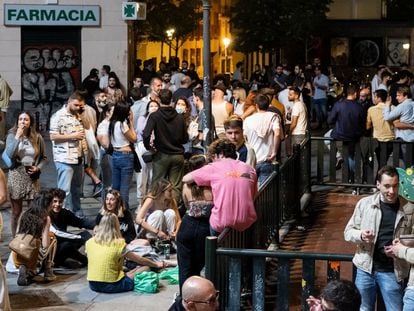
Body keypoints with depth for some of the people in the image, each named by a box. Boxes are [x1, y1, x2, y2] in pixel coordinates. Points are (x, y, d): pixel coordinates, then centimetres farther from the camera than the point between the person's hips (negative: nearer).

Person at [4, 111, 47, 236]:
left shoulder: (37, 138, 1)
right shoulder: (12, 136, -3)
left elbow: (44, 158, 9)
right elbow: (9, 155, -18)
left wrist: (38, 168, -9)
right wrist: (17, 137, -19)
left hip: (32, 177, 1)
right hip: (16, 176, -1)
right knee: (16, 211, 7)